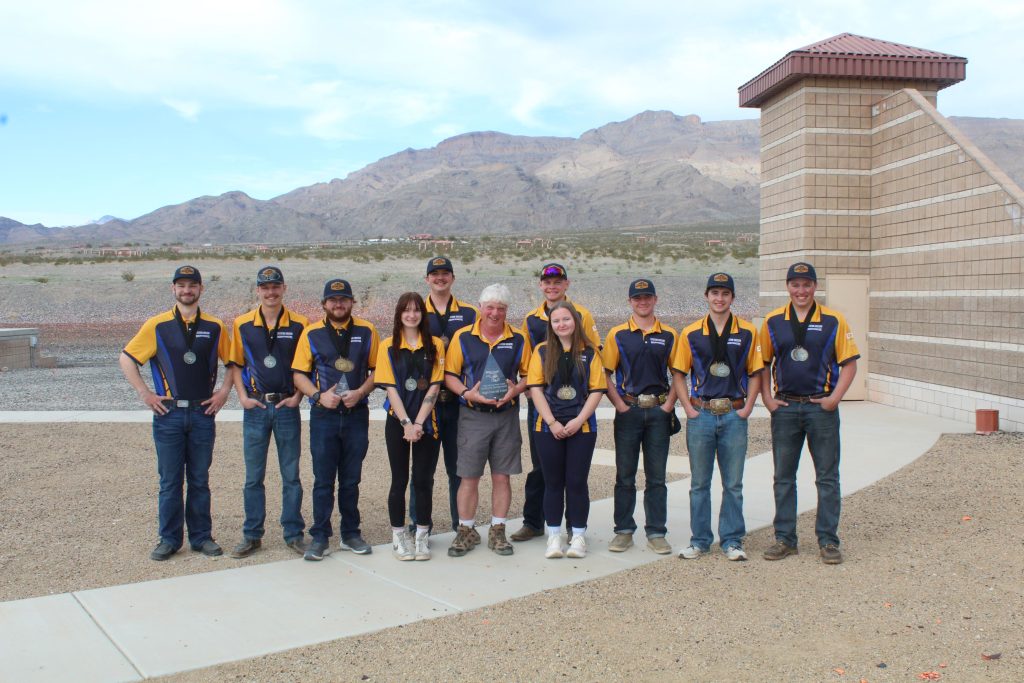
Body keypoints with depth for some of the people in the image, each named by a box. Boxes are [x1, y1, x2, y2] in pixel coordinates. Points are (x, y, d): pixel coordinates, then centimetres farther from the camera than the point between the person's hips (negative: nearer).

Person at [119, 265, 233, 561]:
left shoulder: (214, 327, 5)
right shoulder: (157, 325, 0)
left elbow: (232, 361, 14)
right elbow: (126, 359, 3)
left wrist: (224, 391, 3)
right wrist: (145, 393, -2)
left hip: (203, 413, 1)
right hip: (168, 414, -1)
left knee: (199, 480, 9)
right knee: (170, 481, 5)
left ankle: (201, 537, 18)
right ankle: (169, 539, 15)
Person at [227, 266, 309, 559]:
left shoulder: (300, 324, -1)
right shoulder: (243, 324, 3)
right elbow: (236, 364, 9)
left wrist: (297, 396, -5)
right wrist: (242, 397, -2)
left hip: (287, 406, -1)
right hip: (255, 407, 1)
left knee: (291, 475, 6)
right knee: (253, 476, 8)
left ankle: (294, 533, 16)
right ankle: (252, 535, 18)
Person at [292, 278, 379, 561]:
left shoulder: (367, 331, 5)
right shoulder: (312, 333, 3)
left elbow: (377, 370, 6)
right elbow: (299, 374, 3)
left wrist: (360, 392, -10)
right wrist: (319, 395, -12)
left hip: (356, 414, 1)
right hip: (324, 414, -1)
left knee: (351, 479, 9)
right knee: (323, 480, 2)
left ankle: (350, 533, 20)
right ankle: (319, 537, 10)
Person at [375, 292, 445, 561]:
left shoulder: (434, 346, 3)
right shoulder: (388, 346, 1)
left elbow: (434, 387, -3)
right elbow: (390, 388, -4)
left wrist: (418, 423, -12)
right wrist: (406, 423, -13)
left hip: (426, 422, 1)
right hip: (398, 421, 0)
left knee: (424, 479, 3)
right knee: (400, 480, 4)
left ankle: (422, 536, 14)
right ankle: (398, 536, 14)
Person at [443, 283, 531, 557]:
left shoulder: (518, 339, 4)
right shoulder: (463, 337, 0)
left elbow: (528, 374, 9)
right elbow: (449, 375, 1)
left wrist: (516, 389, -10)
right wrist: (467, 393, -15)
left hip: (506, 416, 1)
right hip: (472, 416, -1)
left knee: (502, 476, 6)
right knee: (469, 476, 2)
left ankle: (497, 532, 17)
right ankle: (466, 531, 15)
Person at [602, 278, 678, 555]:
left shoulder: (669, 335, 7)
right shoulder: (618, 334, 3)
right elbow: (605, 375, 2)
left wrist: (669, 404, -3)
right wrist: (619, 405, -7)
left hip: (659, 410, 1)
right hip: (628, 410, -1)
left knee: (656, 476, 6)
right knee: (625, 476, 5)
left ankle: (656, 533, 14)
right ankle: (624, 531, 15)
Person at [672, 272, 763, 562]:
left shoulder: (747, 332, 4)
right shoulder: (691, 333, 4)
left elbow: (755, 373, 7)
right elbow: (678, 374, 6)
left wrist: (748, 407, -3)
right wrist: (688, 408, -4)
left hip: (734, 415, 0)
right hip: (701, 415, 0)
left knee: (733, 483, 6)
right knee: (699, 483, 7)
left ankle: (732, 541, 16)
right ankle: (699, 540, 17)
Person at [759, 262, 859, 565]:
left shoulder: (833, 321, -1)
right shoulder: (773, 321, 5)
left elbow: (849, 364, -1)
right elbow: (762, 364, 10)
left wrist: (834, 398, -10)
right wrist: (767, 399, 0)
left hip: (821, 407, -2)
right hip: (785, 407, 2)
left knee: (827, 477, 4)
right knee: (784, 477, 8)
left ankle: (828, 541, 13)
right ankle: (785, 538, 18)